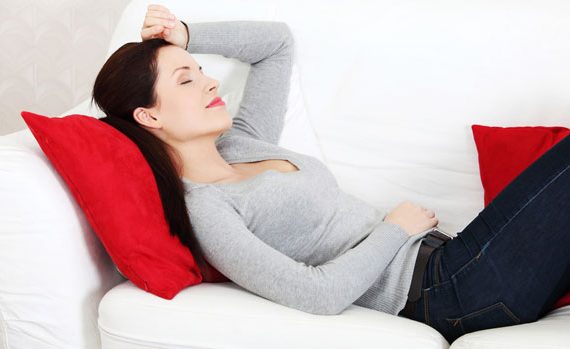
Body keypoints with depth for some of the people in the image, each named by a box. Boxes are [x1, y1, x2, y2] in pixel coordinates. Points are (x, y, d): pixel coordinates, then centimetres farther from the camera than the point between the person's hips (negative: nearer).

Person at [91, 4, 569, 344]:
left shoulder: (240, 143, 12)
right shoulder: (201, 208, -14)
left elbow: (278, 42, 23)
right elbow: (317, 294, -22)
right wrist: (396, 228, -10)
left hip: (441, 260, 9)